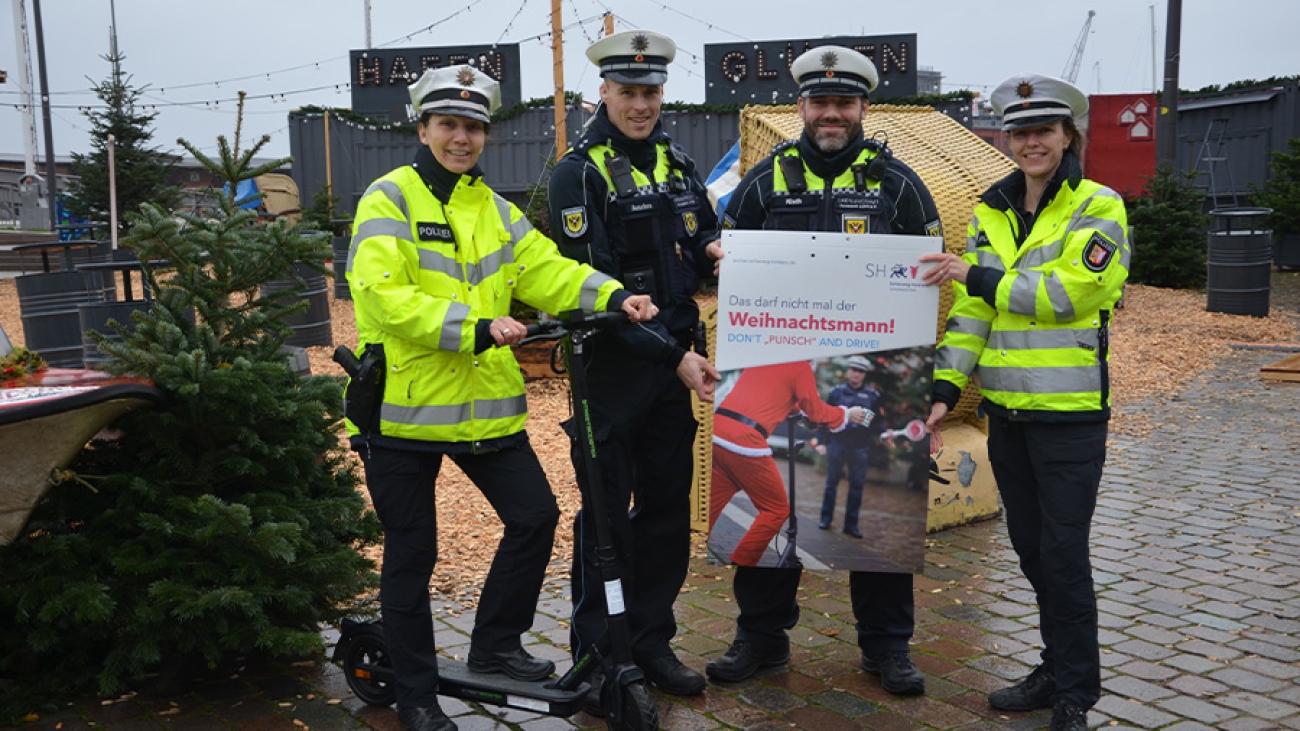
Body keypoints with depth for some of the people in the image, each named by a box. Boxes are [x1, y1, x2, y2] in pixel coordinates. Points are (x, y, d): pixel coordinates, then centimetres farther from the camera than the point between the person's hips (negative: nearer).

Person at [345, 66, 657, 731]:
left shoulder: (496, 211, 13)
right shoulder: (389, 200, -6)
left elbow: (547, 271, 1)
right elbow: (386, 295, -19)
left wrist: (612, 296, -16)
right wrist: (475, 328, -29)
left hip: (484, 402, 6)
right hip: (404, 402, -5)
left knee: (535, 517, 7)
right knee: (412, 553, 5)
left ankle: (495, 647, 27)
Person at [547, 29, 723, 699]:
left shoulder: (676, 163, 10)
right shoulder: (579, 171, -10)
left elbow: (701, 237, 21)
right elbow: (592, 284, -17)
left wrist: (710, 249, -5)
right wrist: (671, 353, -21)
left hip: (674, 364, 6)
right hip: (611, 367, -6)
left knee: (668, 508, 12)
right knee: (607, 515, 2)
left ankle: (652, 642, 26)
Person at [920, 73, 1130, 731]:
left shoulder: (1098, 208, -5)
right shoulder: (993, 213, 10)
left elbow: (1066, 292, -18)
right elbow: (969, 311, 5)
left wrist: (979, 275, -18)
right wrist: (944, 390, -2)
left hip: (1069, 411, -5)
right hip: (1006, 409, 6)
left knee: (1063, 554, -1)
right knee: (1030, 548, 14)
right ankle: (1056, 672, 31)